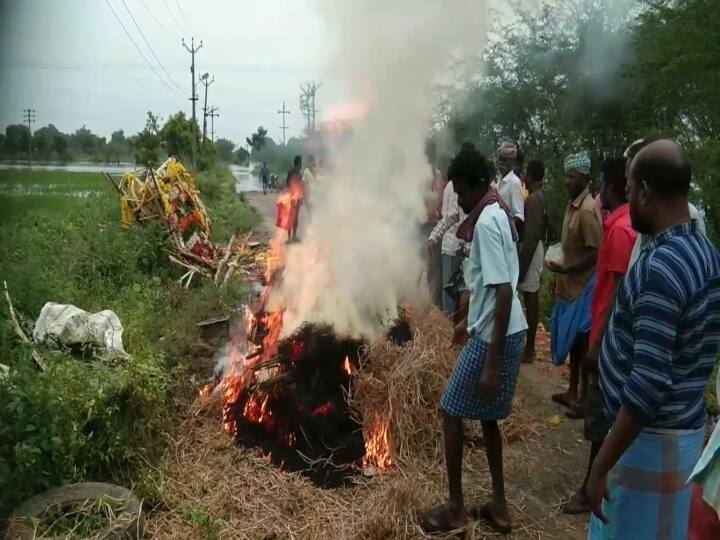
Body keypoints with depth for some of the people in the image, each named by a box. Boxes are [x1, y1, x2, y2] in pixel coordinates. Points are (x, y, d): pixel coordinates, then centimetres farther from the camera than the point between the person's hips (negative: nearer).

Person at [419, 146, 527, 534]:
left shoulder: (486, 222, -20)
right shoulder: (498, 214, 11)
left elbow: (504, 293, -25)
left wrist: (491, 364, -25)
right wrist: (469, 321, 30)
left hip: (494, 337, -10)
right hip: (503, 331, 10)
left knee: (451, 413, 4)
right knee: (487, 416, 18)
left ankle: (455, 507, 18)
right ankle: (499, 505, 29)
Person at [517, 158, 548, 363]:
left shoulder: (532, 199, -18)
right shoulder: (541, 197, 12)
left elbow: (531, 236, -22)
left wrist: (522, 265, -20)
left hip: (531, 250, -10)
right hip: (537, 248, 10)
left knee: (530, 298, -5)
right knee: (532, 297, 13)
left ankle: (529, 349, 2)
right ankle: (530, 346, 22)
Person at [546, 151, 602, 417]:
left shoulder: (588, 210, -19)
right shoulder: (572, 205, 9)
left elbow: (595, 253, -21)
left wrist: (565, 269, -22)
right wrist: (560, 278, 18)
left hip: (583, 287, -9)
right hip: (570, 285, 9)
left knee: (582, 342, 1)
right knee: (571, 339, 17)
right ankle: (572, 391, 30)